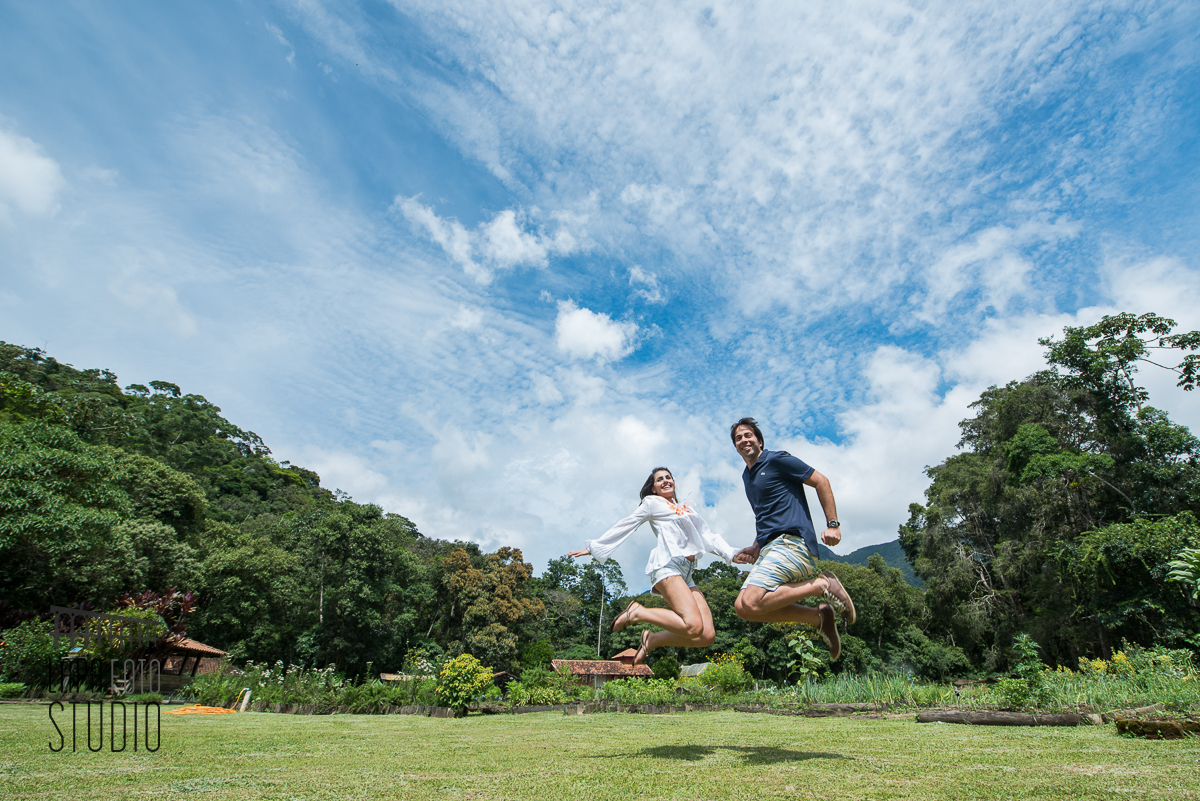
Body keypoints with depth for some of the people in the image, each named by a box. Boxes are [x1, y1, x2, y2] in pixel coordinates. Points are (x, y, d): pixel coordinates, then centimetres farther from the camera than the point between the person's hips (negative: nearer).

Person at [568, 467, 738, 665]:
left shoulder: (687, 509, 30)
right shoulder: (652, 502, 13)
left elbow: (708, 536, 26)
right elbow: (625, 527, 14)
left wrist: (732, 554, 11)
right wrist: (592, 547, 13)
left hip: (687, 574, 7)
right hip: (668, 565, -6)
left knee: (707, 636, -12)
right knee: (694, 626, -25)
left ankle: (652, 640, 5)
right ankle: (637, 612, -7)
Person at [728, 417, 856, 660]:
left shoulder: (777, 460, 0)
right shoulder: (747, 475, 24)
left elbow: (820, 481, -3)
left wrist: (833, 524, -10)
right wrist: (756, 548, 16)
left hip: (791, 542, -9)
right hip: (769, 548, 9)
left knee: (750, 603, -25)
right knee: (742, 606, -4)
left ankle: (821, 585, -9)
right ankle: (818, 617, 3)